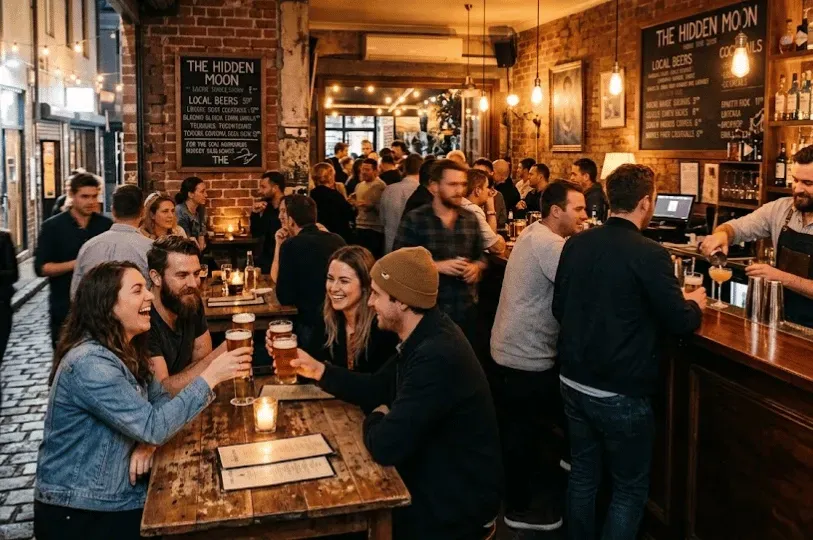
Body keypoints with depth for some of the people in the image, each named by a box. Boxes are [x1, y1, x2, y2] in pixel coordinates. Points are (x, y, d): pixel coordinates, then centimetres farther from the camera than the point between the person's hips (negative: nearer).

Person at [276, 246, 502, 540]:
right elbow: (377, 390, 12)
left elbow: (385, 446, -32)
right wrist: (319, 370, 3)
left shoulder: (437, 357, -32)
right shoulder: (423, 338, 2)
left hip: (457, 500, -8)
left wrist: (376, 418, -9)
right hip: (435, 476, 8)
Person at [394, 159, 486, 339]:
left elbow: (481, 257, 18)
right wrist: (437, 265, -19)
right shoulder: (414, 220, -6)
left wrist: (476, 267, -5)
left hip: (465, 309, 5)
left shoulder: (470, 219, 10)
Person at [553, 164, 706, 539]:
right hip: (621, 393, -6)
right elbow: (679, 322, -11)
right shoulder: (649, 253, -17)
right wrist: (695, 304, 11)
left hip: (573, 383, 6)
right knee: (629, 489, 12)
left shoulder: (575, 244, 0)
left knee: (582, 475, 20)